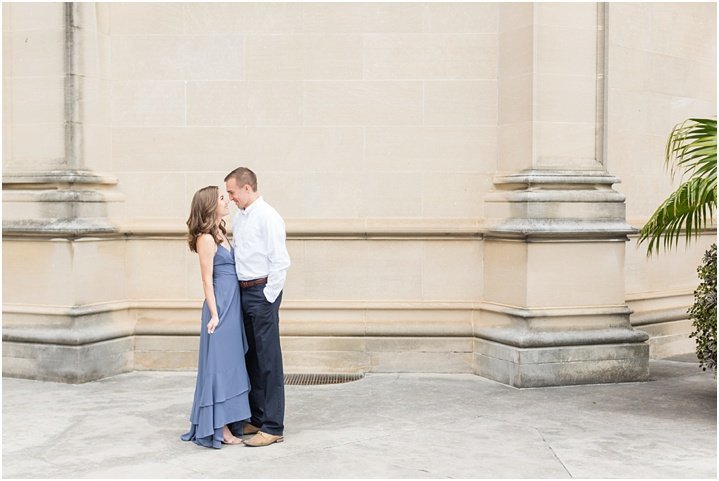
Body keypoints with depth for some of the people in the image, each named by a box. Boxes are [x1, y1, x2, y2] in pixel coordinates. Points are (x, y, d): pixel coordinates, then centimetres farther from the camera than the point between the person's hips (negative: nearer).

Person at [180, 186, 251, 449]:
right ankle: (219, 428, 4)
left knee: (231, 363, 12)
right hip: (221, 306, -9)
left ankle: (228, 423, 21)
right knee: (220, 364, -3)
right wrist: (214, 315, -16)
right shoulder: (206, 239, -12)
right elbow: (207, 280, -14)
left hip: (233, 306, 9)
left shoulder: (220, 234, 14)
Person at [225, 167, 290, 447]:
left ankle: (273, 427, 2)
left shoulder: (268, 217, -12)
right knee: (251, 358, 14)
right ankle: (257, 419, 25)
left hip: (262, 292, -9)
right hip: (243, 291, 9)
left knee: (268, 360, -4)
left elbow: (281, 261, -15)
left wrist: (268, 297, -14)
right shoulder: (239, 218, 13)